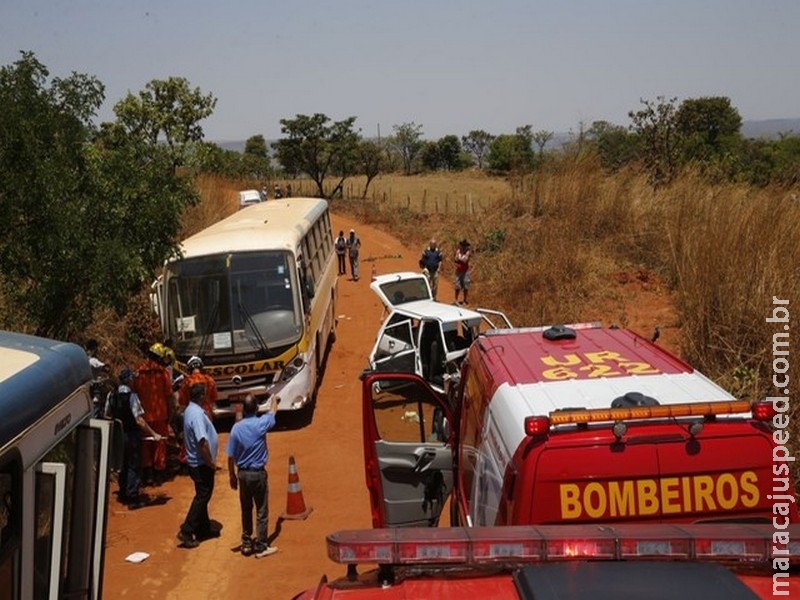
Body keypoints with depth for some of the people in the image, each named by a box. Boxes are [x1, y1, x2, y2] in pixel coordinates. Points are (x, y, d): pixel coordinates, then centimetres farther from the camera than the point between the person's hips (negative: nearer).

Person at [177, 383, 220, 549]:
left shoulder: (191, 410, 7)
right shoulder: (197, 414, -25)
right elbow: (202, 442, -29)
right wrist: (210, 462, -18)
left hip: (197, 462, 10)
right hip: (201, 463, -10)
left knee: (203, 495, 19)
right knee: (202, 496, -2)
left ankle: (204, 528, 29)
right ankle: (186, 532, -1)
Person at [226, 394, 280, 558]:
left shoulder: (236, 427, -7)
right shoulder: (261, 424, -13)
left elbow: (230, 456, -3)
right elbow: (272, 413, 11)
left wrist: (232, 476, 10)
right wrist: (274, 401, 33)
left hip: (242, 473, 3)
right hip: (258, 473, -3)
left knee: (246, 510, 16)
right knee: (261, 511, 6)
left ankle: (246, 543, 24)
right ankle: (261, 547, 9)